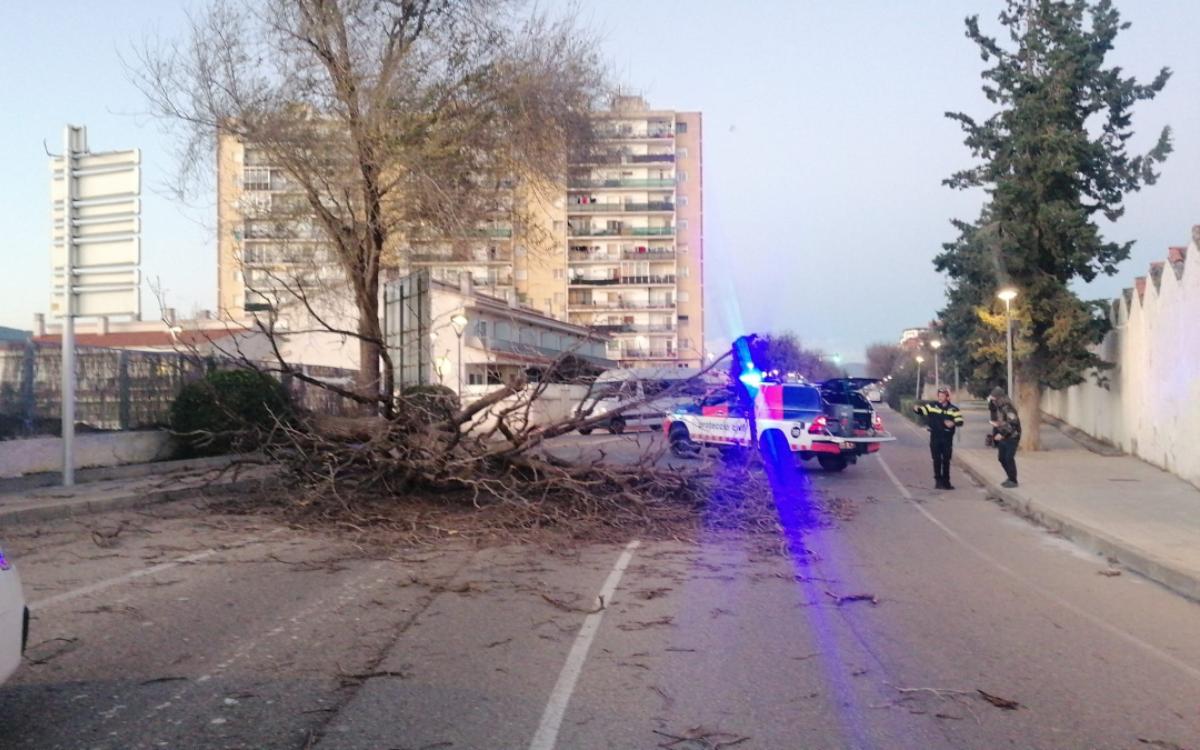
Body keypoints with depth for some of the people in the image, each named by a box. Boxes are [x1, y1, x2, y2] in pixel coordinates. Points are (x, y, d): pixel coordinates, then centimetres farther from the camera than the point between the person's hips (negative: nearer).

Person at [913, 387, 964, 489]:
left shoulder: (953, 409, -2)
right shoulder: (932, 406, 0)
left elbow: (960, 421, -10)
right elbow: (922, 409, -5)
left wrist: (953, 423, -32)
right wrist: (916, 408, -29)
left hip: (947, 438, 0)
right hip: (935, 437, 0)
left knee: (946, 461, 9)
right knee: (937, 460, 1)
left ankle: (946, 482, 19)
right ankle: (938, 481, 9)